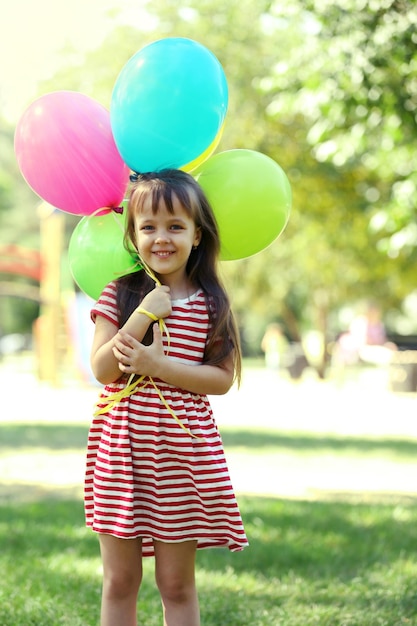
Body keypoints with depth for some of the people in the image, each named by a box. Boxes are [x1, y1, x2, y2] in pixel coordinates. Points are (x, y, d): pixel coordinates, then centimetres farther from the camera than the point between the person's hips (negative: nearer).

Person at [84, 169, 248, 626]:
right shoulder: (120, 296, 1)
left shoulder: (211, 304, 1)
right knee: (119, 580, 8)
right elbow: (102, 369, -7)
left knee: (177, 583, 6)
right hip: (121, 451, 1)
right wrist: (144, 315, -16)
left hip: (183, 450, 0)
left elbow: (223, 378, -4)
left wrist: (160, 365, -16)